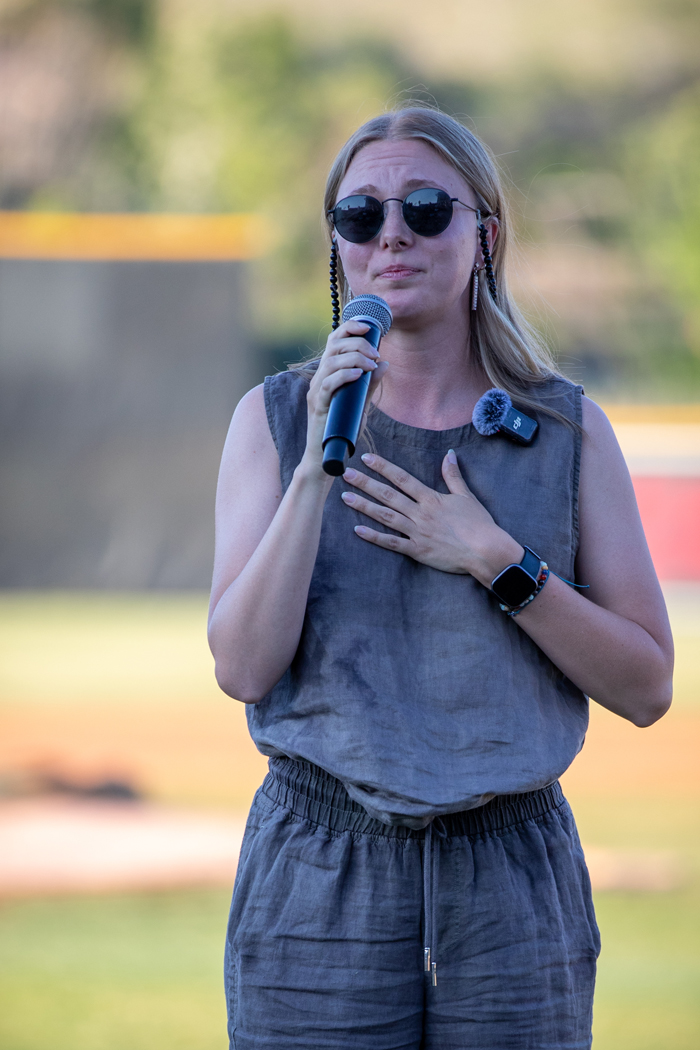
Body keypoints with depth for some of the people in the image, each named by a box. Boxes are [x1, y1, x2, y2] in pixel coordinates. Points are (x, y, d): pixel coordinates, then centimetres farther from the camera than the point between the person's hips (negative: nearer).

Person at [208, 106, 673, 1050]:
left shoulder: (569, 431, 4)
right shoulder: (277, 420, 3)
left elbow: (647, 688, 0)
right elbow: (244, 668, -8)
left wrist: (493, 559, -11)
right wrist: (319, 462, -15)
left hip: (513, 881, 1)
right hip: (319, 879, 0)